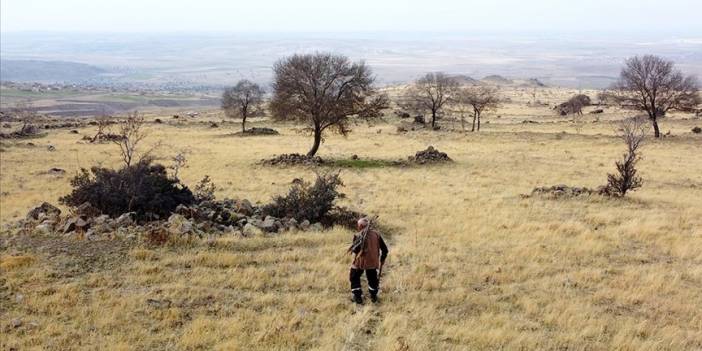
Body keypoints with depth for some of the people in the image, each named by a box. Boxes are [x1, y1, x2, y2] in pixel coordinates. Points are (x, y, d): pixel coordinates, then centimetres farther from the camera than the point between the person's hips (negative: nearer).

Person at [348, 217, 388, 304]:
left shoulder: (358, 236, -11)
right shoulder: (376, 234, 1)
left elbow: (355, 250, -20)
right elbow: (385, 249, 5)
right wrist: (382, 260, 19)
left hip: (360, 261, -4)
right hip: (373, 261, 4)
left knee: (354, 278, 17)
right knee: (372, 278, 25)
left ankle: (358, 297, 13)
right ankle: (374, 296, 30)